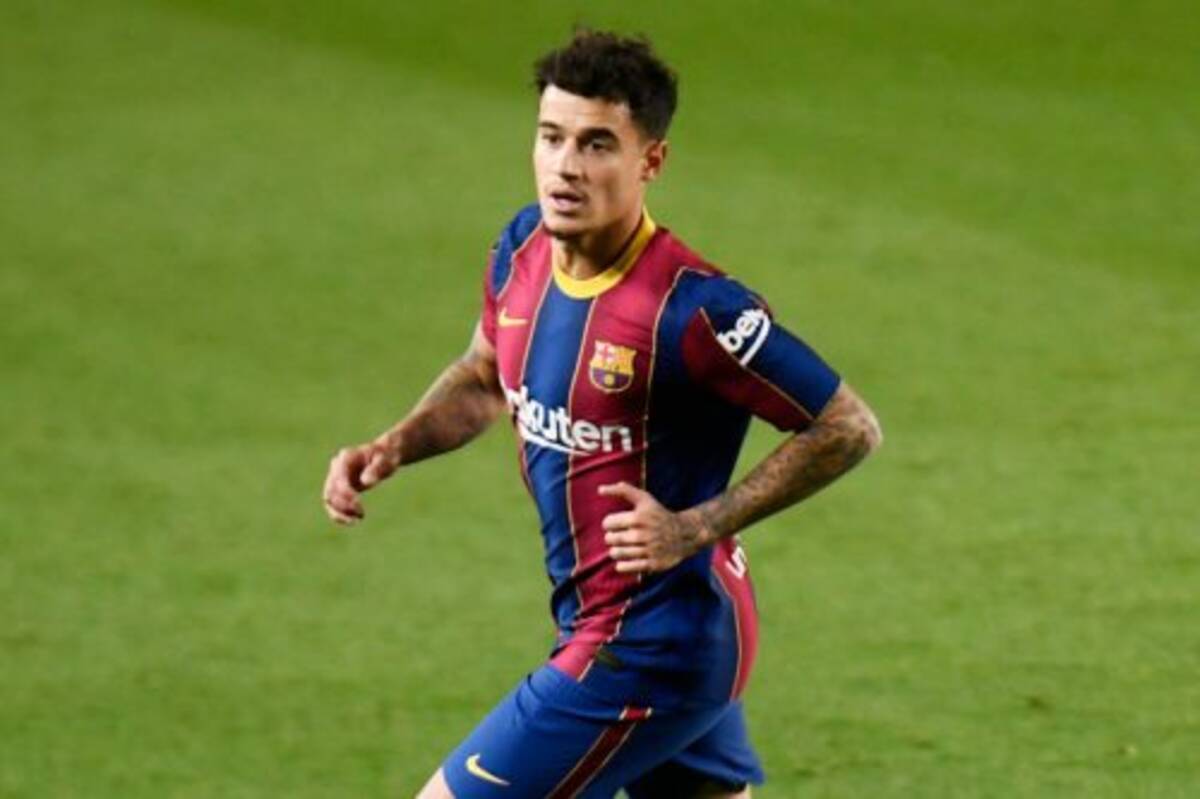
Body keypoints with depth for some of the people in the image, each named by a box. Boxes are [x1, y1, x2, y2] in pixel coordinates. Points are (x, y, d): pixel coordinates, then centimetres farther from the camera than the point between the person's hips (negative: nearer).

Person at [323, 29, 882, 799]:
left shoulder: (691, 307, -24)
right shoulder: (523, 250, -1)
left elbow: (848, 428, -17)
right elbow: (484, 379, 19)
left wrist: (695, 528, -22)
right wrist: (393, 448, 1)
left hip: (647, 649, -9)